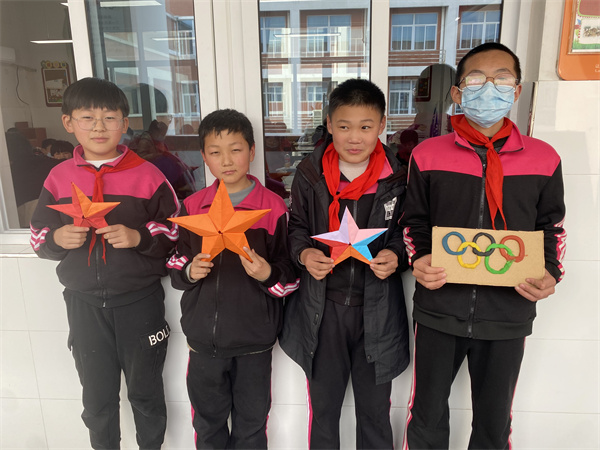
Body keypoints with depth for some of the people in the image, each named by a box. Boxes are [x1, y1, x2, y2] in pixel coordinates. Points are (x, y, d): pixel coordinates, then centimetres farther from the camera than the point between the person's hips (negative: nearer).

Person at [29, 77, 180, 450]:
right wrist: (58, 239, -12)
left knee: (146, 390, 16)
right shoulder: (59, 177, 2)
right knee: (97, 395, 20)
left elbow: (177, 231, -6)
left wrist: (138, 237, -22)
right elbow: (39, 238, 9)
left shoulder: (147, 175, -7)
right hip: (84, 303, 3)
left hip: (140, 300, -2)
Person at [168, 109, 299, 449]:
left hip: (253, 338, -2)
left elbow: (291, 276, -6)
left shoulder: (274, 207, -9)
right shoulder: (192, 206, 1)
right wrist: (189, 271, -13)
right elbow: (176, 267, 8)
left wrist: (268, 274, -25)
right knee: (208, 421, 24)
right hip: (203, 336, 3)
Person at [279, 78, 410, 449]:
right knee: (323, 402, 20)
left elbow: (407, 231, 5)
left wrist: (396, 256, -16)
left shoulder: (397, 176, -7)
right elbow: (297, 226, 6)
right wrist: (304, 254, -14)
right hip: (322, 307, 1)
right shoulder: (310, 174, -4)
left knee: (375, 407, 18)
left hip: (377, 309, 0)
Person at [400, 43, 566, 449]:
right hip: (439, 309, -1)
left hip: (509, 313, 1)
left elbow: (552, 227, 9)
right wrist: (418, 260, -14)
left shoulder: (544, 159, -1)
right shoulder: (427, 155, -4)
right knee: (427, 415, 16)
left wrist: (551, 273, -8)